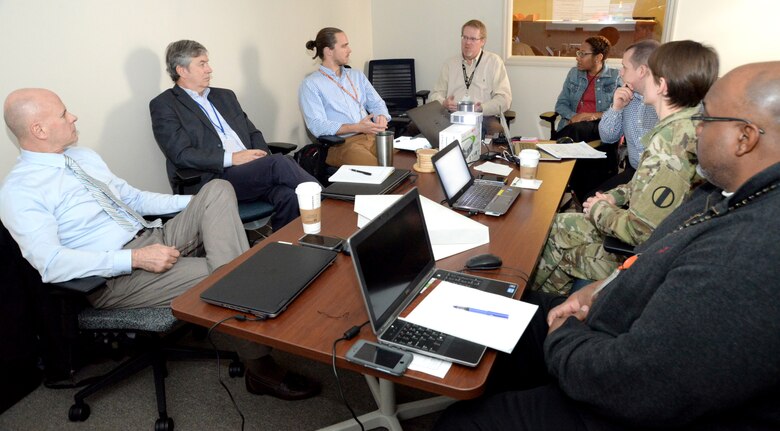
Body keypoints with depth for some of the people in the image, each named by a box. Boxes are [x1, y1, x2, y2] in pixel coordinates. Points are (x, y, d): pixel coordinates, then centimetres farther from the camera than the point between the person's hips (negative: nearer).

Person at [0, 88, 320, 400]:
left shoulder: (85, 157, 15)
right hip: (115, 277, -8)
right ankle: (261, 369, -8)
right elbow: (51, 264, -21)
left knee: (218, 189, -11)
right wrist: (136, 258, -28)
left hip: (155, 239, 8)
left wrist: (201, 204, 10)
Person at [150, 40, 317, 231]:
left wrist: (262, 157, 0)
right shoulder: (164, 105, 4)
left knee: (289, 196, -26)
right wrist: (231, 158, -15)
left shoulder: (225, 96, 24)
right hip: (213, 179, -6)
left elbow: (253, 133, 22)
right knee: (279, 162, -28)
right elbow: (181, 154, -8)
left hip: (253, 172, 6)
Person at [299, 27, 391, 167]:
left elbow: (377, 103, 20)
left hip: (371, 137, 6)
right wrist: (357, 128, -18)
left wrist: (381, 117, -6)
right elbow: (317, 126, -10)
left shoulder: (357, 75, 21)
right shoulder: (310, 85, 1)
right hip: (340, 144, -6)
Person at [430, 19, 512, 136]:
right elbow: (436, 94, 18)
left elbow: (504, 98, 0)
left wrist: (481, 108, -18)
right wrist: (444, 103, -7)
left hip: (483, 117, -2)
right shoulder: (450, 63, 19)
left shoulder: (494, 62, 8)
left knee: (496, 130, -38)